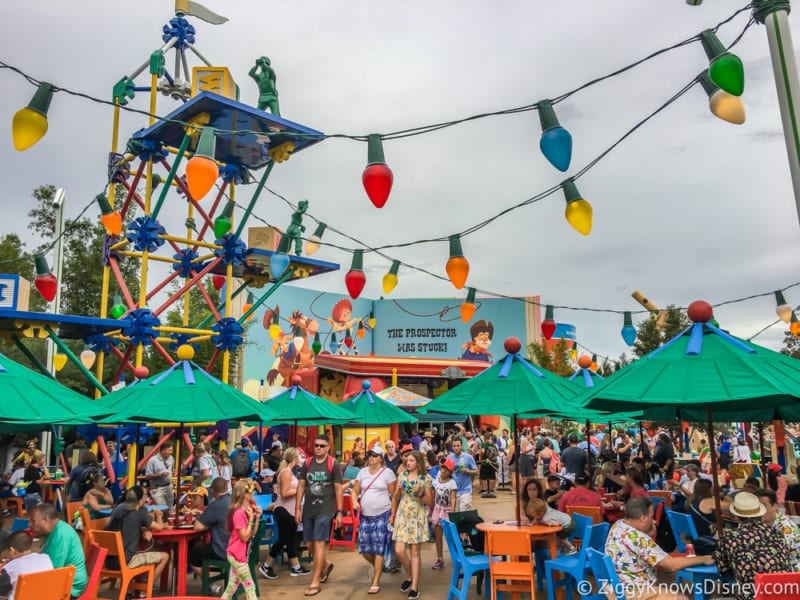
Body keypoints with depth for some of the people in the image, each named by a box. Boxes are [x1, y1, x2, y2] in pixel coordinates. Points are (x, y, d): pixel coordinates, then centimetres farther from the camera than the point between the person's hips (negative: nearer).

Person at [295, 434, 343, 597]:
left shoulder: (333, 464, -6)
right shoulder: (307, 463, 5)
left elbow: (338, 489, -5)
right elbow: (301, 485, 8)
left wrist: (339, 511, -7)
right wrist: (298, 508, 3)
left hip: (325, 510, -5)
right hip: (308, 509, 5)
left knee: (319, 543, -7)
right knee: (310, 543, 12)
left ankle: (315, 582, 2)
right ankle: (325, 565, 39)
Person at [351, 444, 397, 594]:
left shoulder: (388, 472, -5)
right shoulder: (362, 472, 8)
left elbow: (394, 495, -3)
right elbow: (355, 491, 10)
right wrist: (355, 501, -10)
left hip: (382, 516, -4)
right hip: (365, 516, 4)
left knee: (379, 549, -3)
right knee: (364, 549, 5)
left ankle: (376, 582, 8)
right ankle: (378, 567, 34)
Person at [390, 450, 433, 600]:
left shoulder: (426, 478, -4)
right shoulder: (402, 475, 4)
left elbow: (430, 502, -2)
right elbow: (395, 498, 13)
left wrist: (420, 494, -17)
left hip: (418, 517, -3)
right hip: (402, 516, 3)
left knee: (415, 551, -1)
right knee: (399, 551, -4)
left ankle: (414, 587, 8)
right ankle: (409, 577, 21)